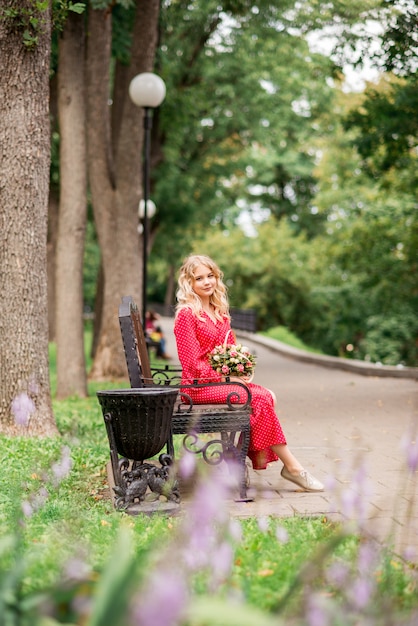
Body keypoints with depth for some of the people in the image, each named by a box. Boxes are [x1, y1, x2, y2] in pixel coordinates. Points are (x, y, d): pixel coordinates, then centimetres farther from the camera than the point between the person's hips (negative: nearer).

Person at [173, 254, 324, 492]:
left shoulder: (220, 312, 16)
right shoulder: (186, 314, -9)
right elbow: (192, 363, -13)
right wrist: (224, 378, -15)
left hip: (223, 380, 8)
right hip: (199, 385, -8)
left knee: (268, 395, -17)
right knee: (260, 398, -22)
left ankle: (260, 454, -18)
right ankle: (291, 466, -17)